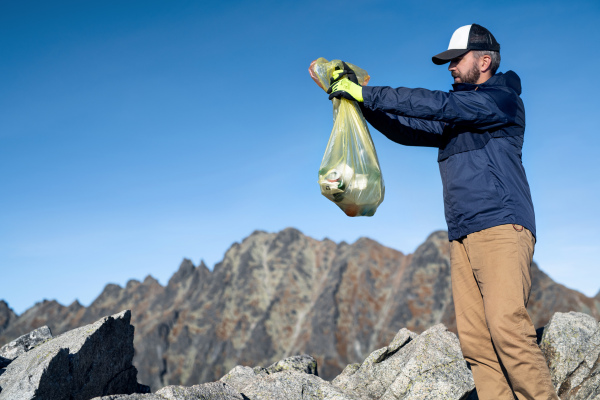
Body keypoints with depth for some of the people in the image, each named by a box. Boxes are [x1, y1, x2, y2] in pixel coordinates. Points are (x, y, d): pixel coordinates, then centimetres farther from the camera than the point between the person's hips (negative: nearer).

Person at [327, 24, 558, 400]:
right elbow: (406, 129, 23)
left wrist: (368, 93, -9)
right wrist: (358, 96, 12)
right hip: (463, 238, 7)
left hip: (502, 227, -7)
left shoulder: (503, 99, 2)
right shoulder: (455, 117, 26)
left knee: (506, 324, -22)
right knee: (475, 339, -4)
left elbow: (438, 104, -10)